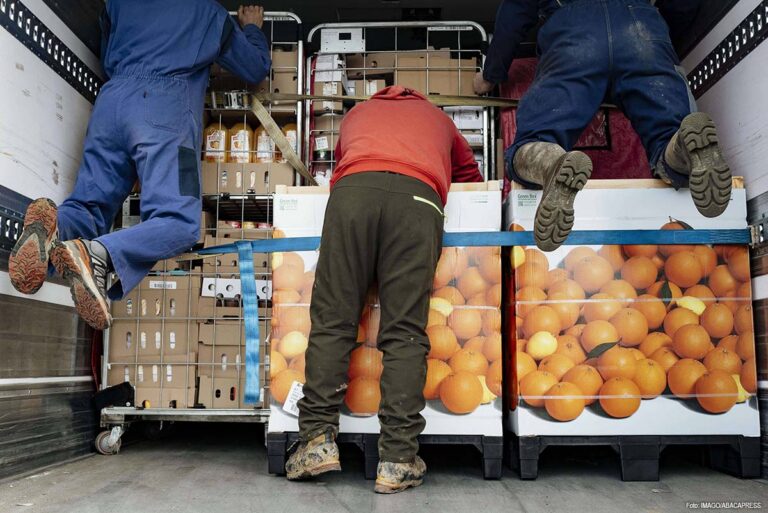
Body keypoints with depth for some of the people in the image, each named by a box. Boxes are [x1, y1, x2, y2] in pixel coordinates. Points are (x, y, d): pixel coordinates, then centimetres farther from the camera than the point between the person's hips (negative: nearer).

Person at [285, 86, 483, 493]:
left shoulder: (357, 113, 40)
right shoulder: (437, 117, 39)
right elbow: (471, 176, 44)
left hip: (352, 189, 1)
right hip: (418, 196, 0)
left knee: (332, 320, 0)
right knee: (405, 333, -6)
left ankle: (318, 438, -8)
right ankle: (398, 459, -11)